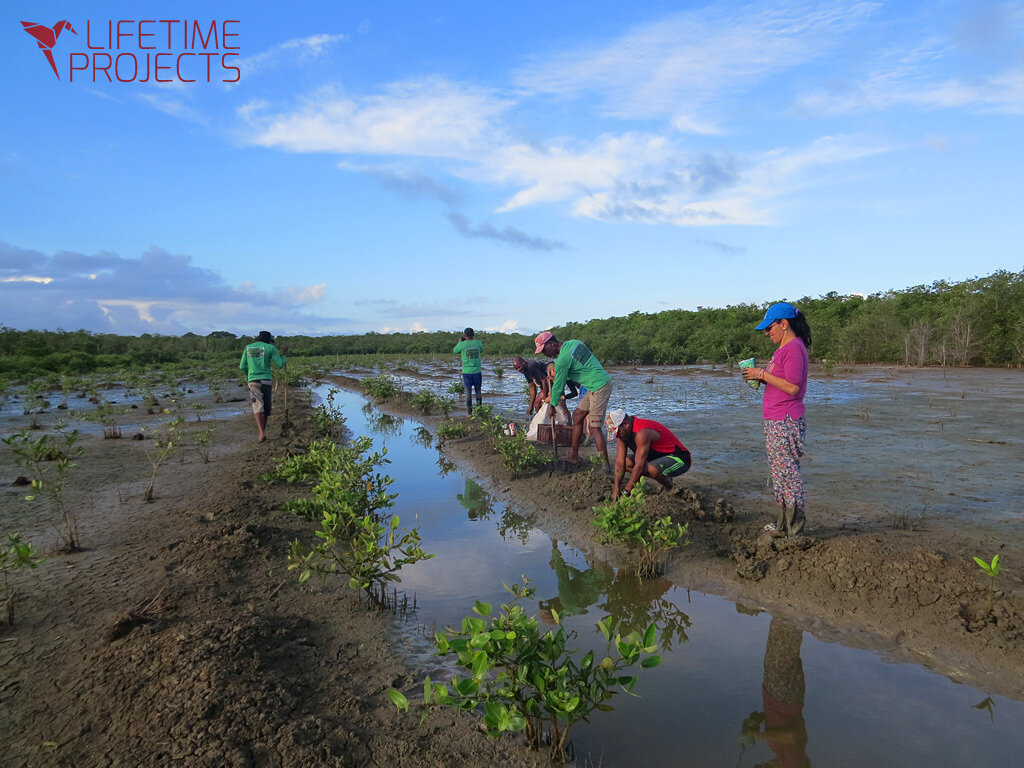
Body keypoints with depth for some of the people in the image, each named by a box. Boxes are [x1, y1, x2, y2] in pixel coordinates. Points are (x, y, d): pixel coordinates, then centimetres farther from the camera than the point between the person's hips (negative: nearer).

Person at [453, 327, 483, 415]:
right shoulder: (478, 343, -1)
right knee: (478, 391, 10)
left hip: (466, 371, -1)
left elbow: (454, 352, 12)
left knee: (468, 392, 3)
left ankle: (470, 413, 3)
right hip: (477, 371, 1)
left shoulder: (462, 344, -7)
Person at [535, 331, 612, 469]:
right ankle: (573, 456, 24)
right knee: (577, 416, 15)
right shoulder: (573, 342, 9)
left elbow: (558, 386, -8)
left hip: (600, 387, -10)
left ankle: (605, 467, -7)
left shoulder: (562, 359, -18)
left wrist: (552, 406, 8)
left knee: (594, 428, -9)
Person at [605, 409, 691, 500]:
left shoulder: (642, 433, -31)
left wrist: (625, 492, -29)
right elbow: (620, 462, -7)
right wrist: (616, 489, -15)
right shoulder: (622, 432, -5)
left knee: (652, 469, -37)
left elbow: (639, 466, -32)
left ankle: (670, 487, -8)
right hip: (658, 457, 9)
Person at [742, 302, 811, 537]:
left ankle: (794, 530, 5)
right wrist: (760, 377, 8)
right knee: (780, 474, 15)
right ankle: (784, 525, 25)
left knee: (788, 474, -4)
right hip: (775, 422, 10)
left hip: (785, 423, -10)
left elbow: (792, 387, -22)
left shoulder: (794, 347, -15)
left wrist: (763, 374, -16)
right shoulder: (784, 348, 17)